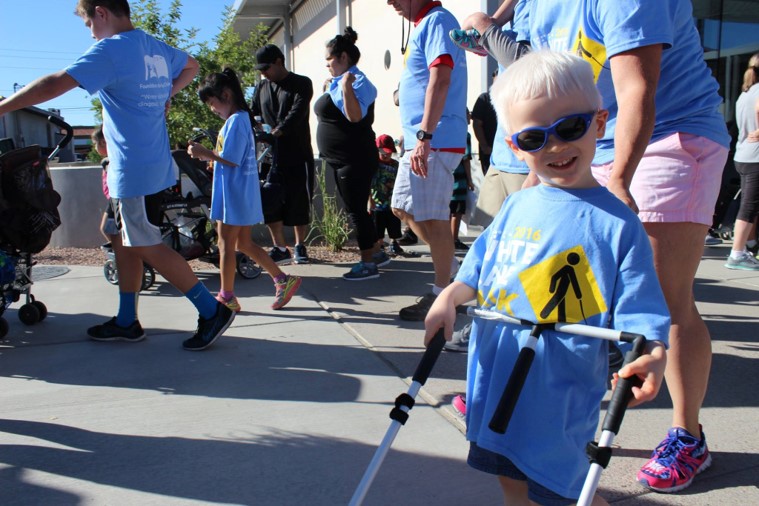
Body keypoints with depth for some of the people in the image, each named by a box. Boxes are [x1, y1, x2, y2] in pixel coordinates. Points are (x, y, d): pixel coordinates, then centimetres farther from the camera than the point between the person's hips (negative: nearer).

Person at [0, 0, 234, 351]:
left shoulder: (110, 50, -15)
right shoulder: (157, 49, 11)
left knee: (148, 247, -2)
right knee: (128, 243, 15)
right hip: (153, 166, 9)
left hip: (134, 172, -9)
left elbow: (54, 85, -21)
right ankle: (126, 322, 24)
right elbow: (191, 66, 32)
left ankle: (212, 311, 1)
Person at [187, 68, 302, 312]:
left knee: (226, 245, 1)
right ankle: (283, 280, 16)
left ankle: (227, 297, 12)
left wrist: (205, 152, -13)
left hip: (235, 193, -10)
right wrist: (208, 154, 8)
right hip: (240, 193, 10)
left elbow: (232, 159, -21)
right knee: (244, 244, 14)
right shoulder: (240, 119, 14)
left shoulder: (236, 121, -16)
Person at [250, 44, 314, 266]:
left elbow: (297, 112, -15)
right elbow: (251, 114, 15)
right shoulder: (262, 87, 17)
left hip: (298, 155, -4)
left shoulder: (301, 84, 0)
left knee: (299, 202, 1)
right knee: (270, 202, -4)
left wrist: (277, 131, -27)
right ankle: (280, 249, 7)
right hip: (271, 154, 4)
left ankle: (300, 246, 16)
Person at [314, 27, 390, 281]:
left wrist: (346, 87, -34)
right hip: (342, 160, 10)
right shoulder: (339, 83, 14)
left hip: (355, 160, -10)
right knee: (355, 210, 16)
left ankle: (368, 264, 3)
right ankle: (377, 253, 27)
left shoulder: (357, 81, -14)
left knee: (356, 210, -5)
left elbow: (355, 115, -29)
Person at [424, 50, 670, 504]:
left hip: (560, 393, -5)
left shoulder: (617, 223, -10)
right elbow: (481, 267, 13)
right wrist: (450, 297, -3)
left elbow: (638, 311, -11)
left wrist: (652, 354, -30)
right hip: (496, 378, 5)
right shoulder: (518, 206, 5)